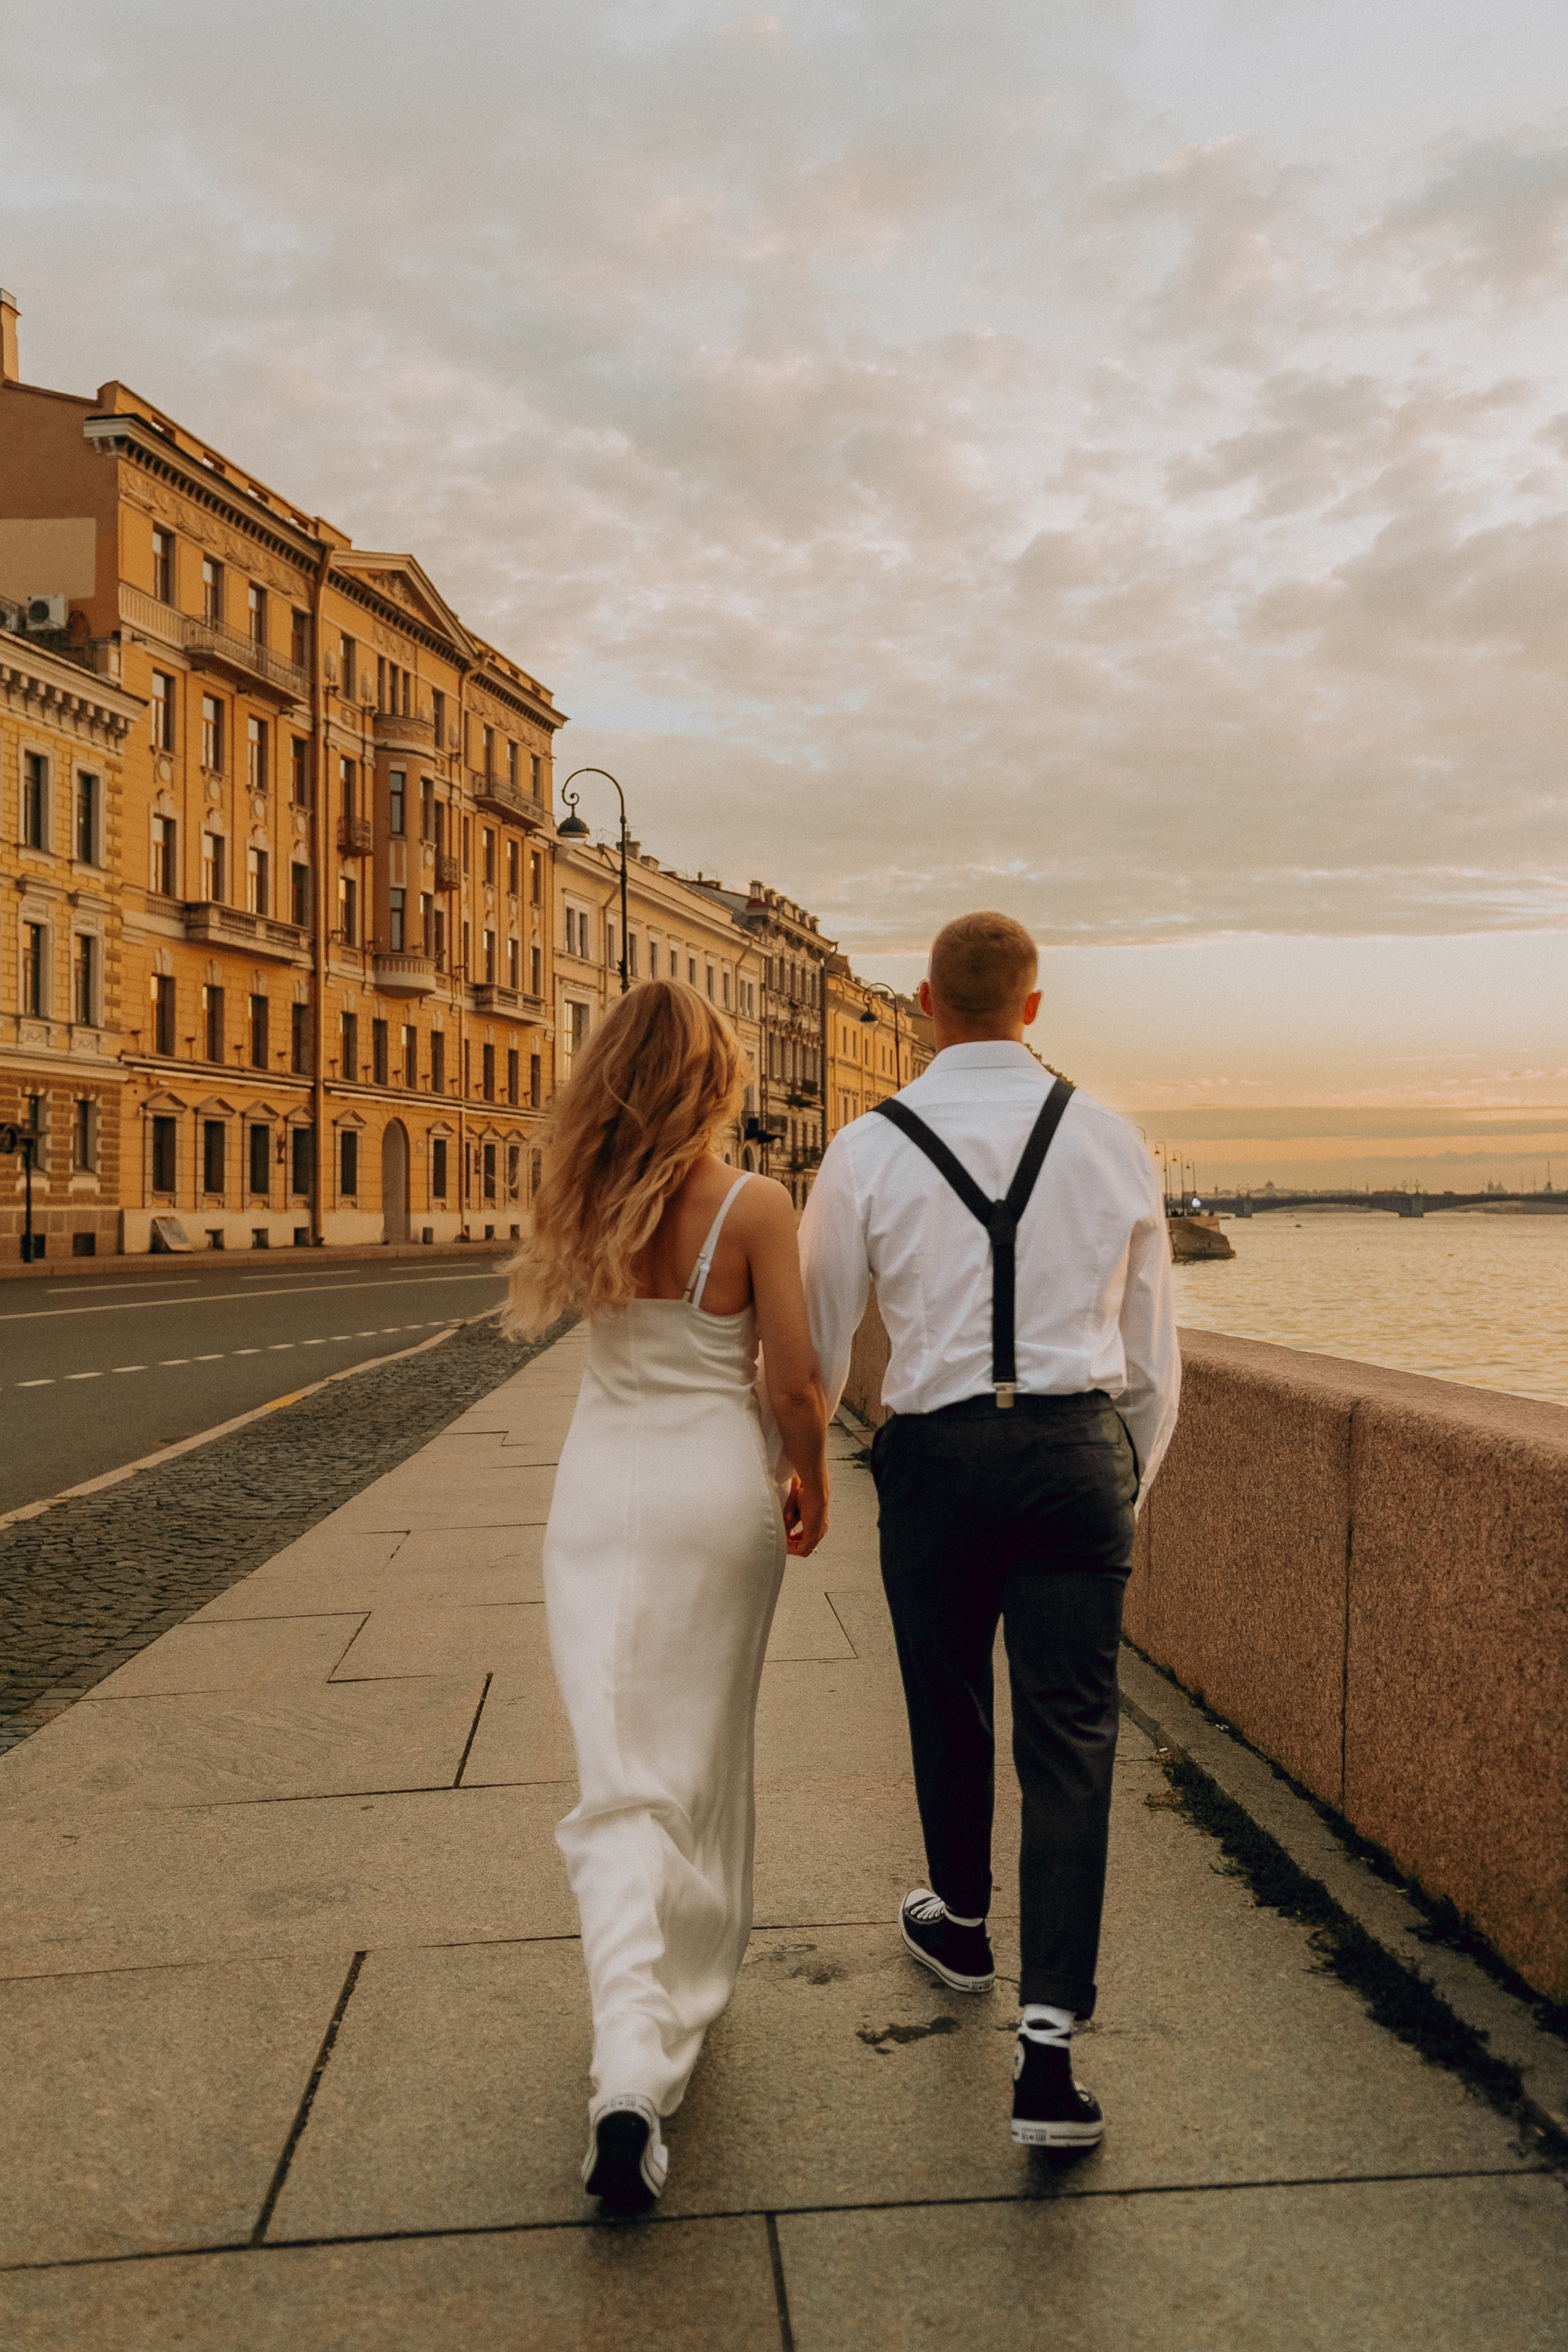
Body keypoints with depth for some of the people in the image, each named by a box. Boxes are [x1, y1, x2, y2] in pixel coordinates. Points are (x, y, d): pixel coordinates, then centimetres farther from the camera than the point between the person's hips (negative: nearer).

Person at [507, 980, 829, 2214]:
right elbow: (794, 1381, -10)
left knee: (621, 1779, 1)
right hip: (719, 1482, -1)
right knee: (709, 1751, 19)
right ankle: (695, 1981, 38)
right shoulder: (753, 1204, -11)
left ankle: (631, 2067, -13)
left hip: (603, 1481, 2)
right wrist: (811, 1483, 7)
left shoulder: (587, 1203, -2)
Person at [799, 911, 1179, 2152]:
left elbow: (816, 1339, 6)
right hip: (1078, 1446, 1)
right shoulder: (1110, 1139, 3)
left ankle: (962, 1923, 44)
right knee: (1069, 1737, 3)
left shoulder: (870, 1149, -3)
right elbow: (1152, 1346, 10)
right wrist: (1131, 1483, 23)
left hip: (938, 1454, 0)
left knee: (948, 1709, 20)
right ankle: (1049, 2041, -3)